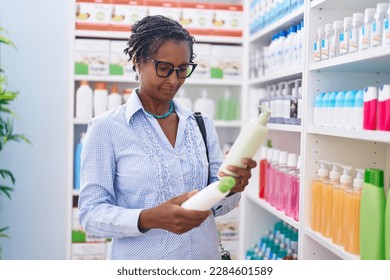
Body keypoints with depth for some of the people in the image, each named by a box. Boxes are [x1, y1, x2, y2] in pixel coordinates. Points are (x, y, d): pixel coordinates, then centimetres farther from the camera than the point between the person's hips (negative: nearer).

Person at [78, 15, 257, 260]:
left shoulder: (202, 125, 1)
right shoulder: (106, 128, -11)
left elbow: (217, 205, 2)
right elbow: (91, 212, -14)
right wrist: (149, 219, -30)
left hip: (205, 256, 4)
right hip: (141, 257, -4)